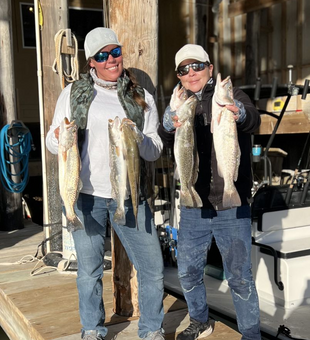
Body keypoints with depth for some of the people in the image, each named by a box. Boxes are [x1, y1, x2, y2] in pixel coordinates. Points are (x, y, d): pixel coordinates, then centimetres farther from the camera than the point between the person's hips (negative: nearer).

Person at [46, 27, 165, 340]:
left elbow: (154, 151, 7)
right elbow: (52, 142, 9)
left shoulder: (141, 97, 10)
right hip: (85, 195, -1)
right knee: (89, 269, 9)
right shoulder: (73, 93, 7)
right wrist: (58, 138, -15)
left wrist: (136, 137, -15)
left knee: (152, 267, 1)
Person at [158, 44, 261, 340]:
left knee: (239, 276, 1)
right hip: (193, 206, 5)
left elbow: (253, 120, -24)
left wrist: (240, 115, -49)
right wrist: (168, 126, -30)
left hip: (231, 206, -4)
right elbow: (163, 143, -7)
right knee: (187, 271, 15)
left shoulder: (230, 95, -3)